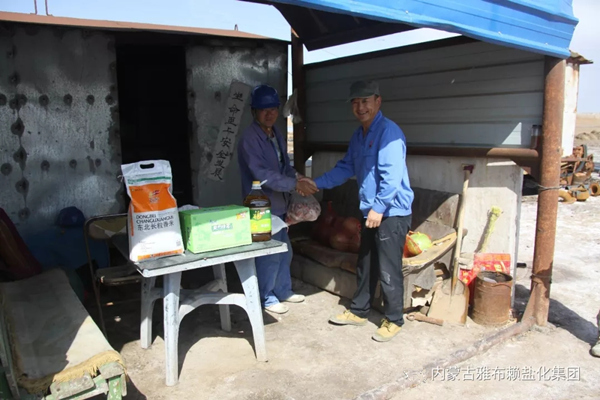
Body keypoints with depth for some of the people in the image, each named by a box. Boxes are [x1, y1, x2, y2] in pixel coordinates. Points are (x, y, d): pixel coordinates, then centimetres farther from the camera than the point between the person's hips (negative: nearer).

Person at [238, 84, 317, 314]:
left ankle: (283, 291, 33)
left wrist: (297, 178, -6)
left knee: (284, 251, 17)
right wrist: (295, 185, -26)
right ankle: (266, 298, 18)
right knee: (269, 254, 0)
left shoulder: (277, 136, 10)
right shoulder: (250, 138, -18)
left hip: (279, 205, 9)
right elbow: (262, 174, -26)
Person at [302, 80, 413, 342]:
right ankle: (358, 311, 33)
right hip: (371, 212, 9)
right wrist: (317, 183, 10)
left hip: (392, 213, -9)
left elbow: (392, 175, -23)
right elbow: (346, 168, 18)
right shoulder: (358, 136, 12)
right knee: (365, 266, 18)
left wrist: (379, 208, -24)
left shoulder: (388, 132, -16)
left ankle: (393, 320, 17)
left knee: (388, 271, 0)